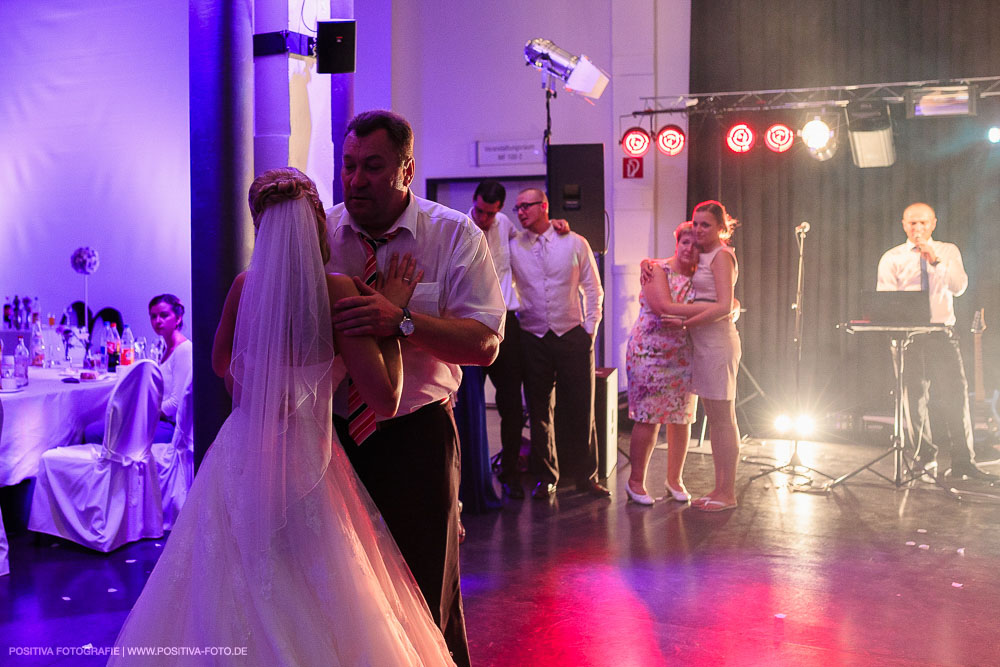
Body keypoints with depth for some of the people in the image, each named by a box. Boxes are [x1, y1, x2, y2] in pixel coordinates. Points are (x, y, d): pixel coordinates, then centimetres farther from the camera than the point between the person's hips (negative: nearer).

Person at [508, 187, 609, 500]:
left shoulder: (575, 243, 2)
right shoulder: (513, 247, 2)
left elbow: (593, 290, 7)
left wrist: (590, 329, 2)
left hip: (572, 336, -1)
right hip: (533, 339, 1)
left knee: (581, 409, 2)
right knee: (539, 411, 6)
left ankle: (586, 476, 14)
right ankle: (546, 476, 19)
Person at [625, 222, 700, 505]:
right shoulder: (657, 270, -5)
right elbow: (665, 308, -17)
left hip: (685, 357, 4)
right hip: (650, 352, -4)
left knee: (682, 419, 6)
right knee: (648, 419, -4)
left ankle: (674, 480, 22)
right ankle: (636, 481, 9)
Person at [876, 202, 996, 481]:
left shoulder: (948, 252, 10)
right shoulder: (892, 258, 7)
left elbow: (959, 287, -6)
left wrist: (936, 262, -19)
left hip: (943, 334, 0)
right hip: (908, 335, 0)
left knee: (956, 392, -8)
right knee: (915, 398, -1)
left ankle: (963, 461, -3)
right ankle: (925, 461, 9)